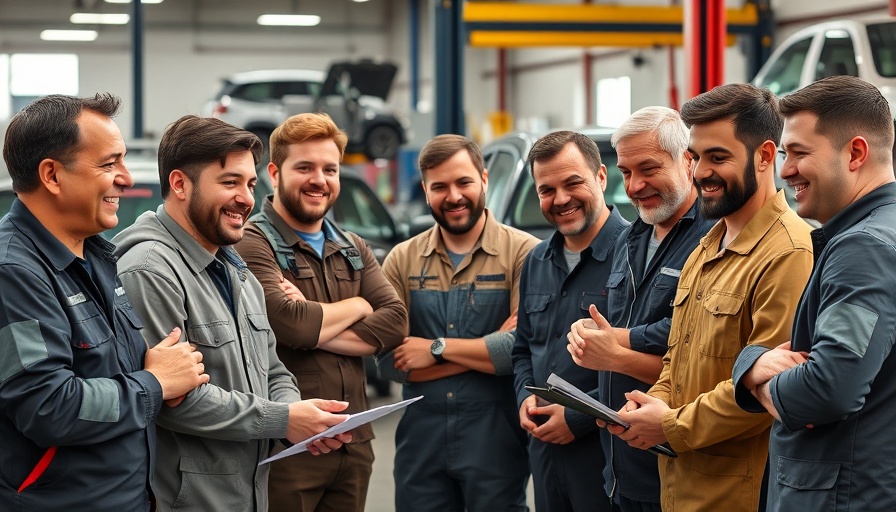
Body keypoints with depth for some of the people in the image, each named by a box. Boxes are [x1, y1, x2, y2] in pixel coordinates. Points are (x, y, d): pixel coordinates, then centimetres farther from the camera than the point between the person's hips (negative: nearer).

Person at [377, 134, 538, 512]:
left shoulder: (523, 252, -5)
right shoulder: (402, 260, 5)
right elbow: (389, 362, -4)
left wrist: (437, 349, -10)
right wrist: (488, 352, -11)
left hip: (497, 439, -3)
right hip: (420, 439, 3)